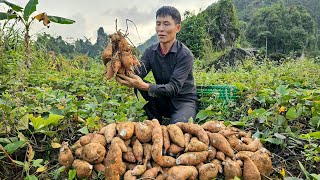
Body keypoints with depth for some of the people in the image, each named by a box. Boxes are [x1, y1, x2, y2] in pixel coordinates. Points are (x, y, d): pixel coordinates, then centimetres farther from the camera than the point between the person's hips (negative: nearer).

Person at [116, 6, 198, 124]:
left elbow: (174, 88, -29)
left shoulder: (185, 55, -19)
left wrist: (144, 86, -44)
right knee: (139, 87, -22)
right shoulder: (150, 51, -3)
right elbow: (138, 73, -19)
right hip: (163, 100, 5)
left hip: (184, 100, -4)